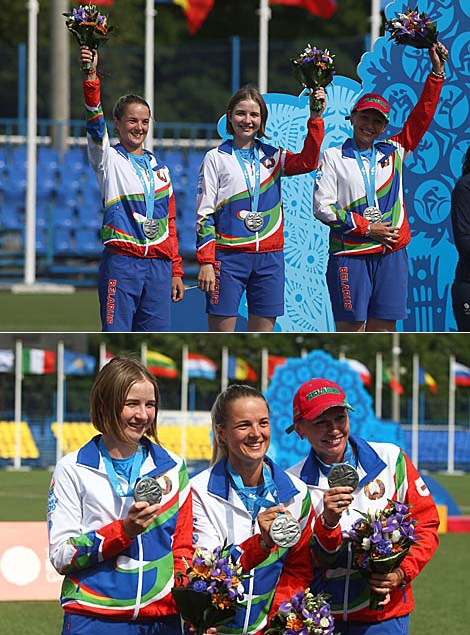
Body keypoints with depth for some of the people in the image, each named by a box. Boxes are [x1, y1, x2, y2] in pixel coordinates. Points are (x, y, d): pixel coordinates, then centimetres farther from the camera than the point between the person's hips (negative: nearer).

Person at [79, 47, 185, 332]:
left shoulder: (160, 168, 17)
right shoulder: (109, 159, 4)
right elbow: (95, 122, -14)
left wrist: (176, 271, 14)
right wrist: (91, 77, -30)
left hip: (158, 265, 4)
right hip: (121, 262, -4)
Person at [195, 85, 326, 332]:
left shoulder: (272, 156, 12)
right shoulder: (216, 158, 4)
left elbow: (307, 161, -7)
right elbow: (204, 215, 0)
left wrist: (315, 118, -13)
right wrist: (206, 263, -8)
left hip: (269, 257, 3)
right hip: (228, 256, -3)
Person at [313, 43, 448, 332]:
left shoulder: (393, 152, 14)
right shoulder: (333, 157, 5)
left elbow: (421, 118, 10)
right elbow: (322, 207, -2)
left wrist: (437, 73, 1)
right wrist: (366, 228, -8)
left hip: (391, 254, 3)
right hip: (349, 256, -3)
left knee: (383, 331, 2)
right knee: (350, 331, -5)